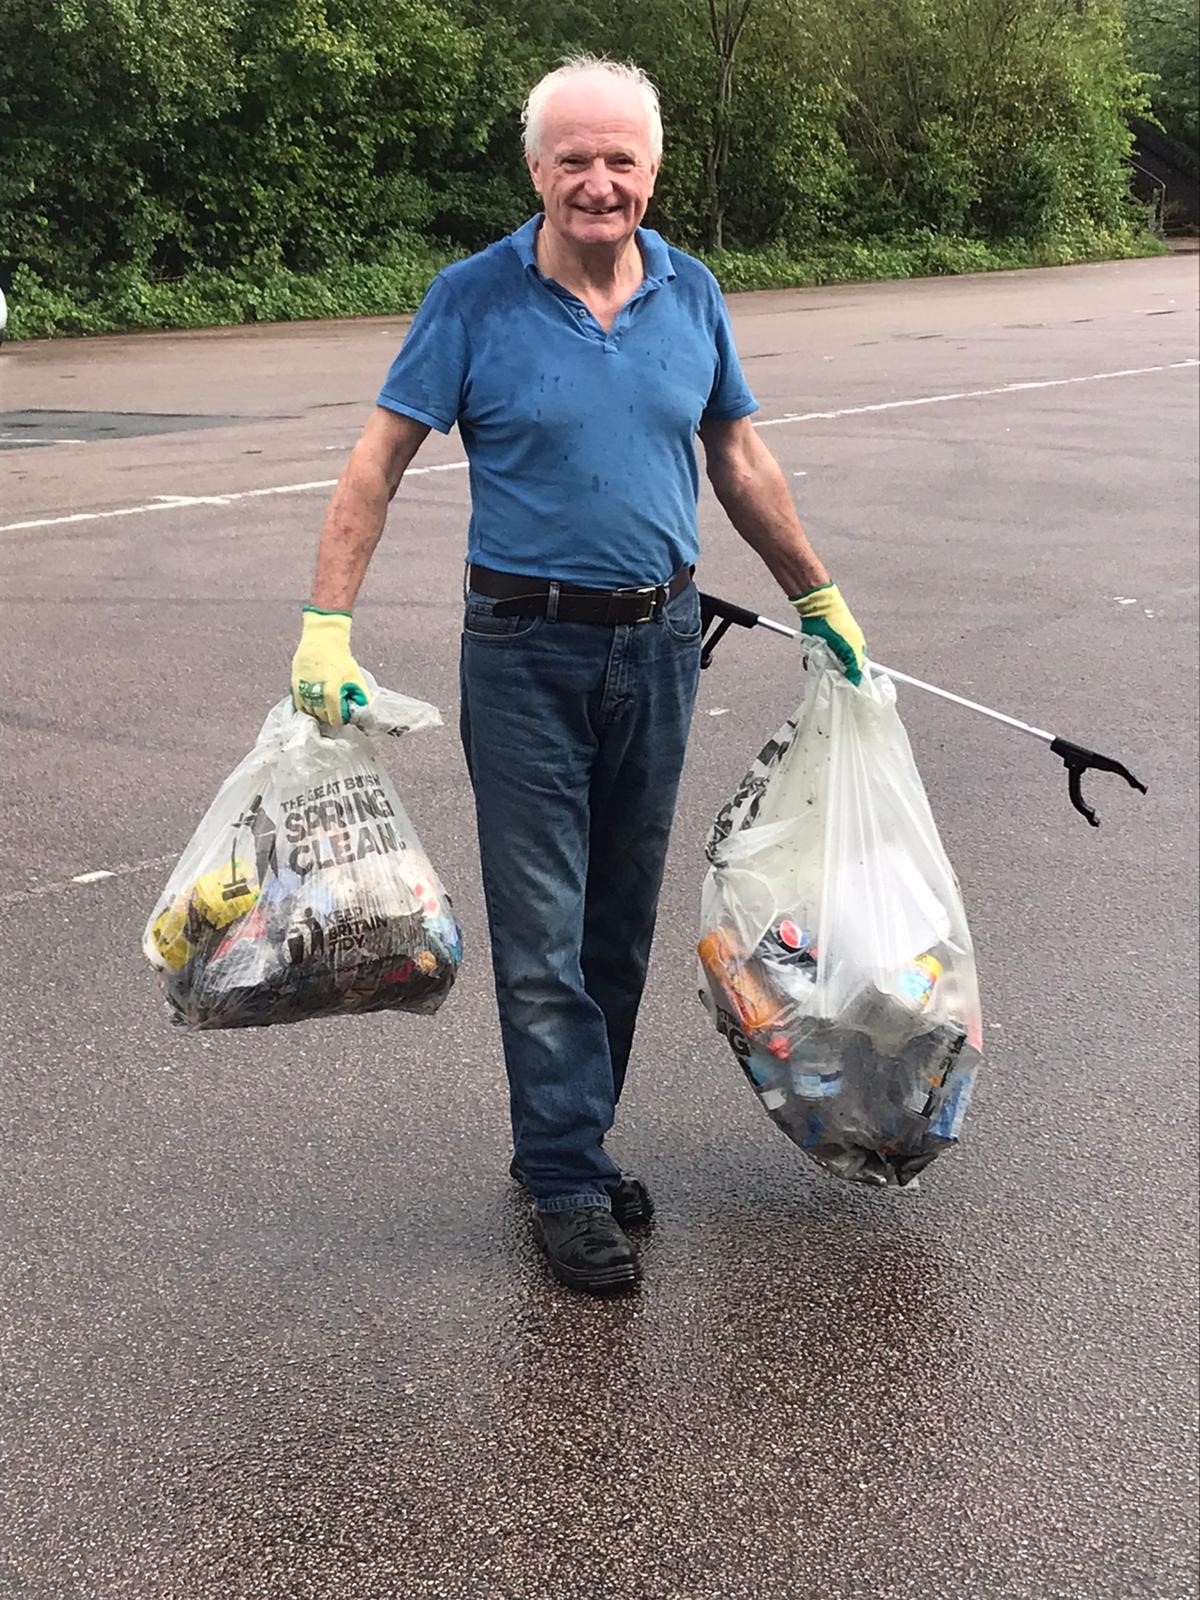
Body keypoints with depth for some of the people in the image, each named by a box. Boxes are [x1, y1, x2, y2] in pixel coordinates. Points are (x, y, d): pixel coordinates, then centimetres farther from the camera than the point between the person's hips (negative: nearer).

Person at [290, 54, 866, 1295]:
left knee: (622, 917, 12)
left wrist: (818, 600, 18)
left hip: (660, 640, 4)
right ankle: (570, 1186, 8)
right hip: (528, 647, -4)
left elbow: (740, 460, 15)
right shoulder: (474, 299, -7)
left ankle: (565, 1139, 27)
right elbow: (379, 461, -6)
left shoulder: (691, 295, 4)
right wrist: (327, 623, -15)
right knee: (542, 929, -2)